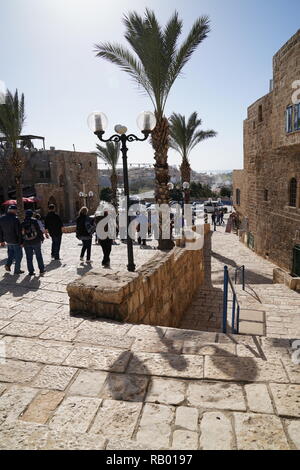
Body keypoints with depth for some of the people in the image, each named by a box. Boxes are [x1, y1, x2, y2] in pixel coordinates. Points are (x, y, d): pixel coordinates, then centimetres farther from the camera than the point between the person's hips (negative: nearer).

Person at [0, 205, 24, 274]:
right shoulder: (15, 219, -20)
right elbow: (19, 232, -19)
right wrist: (21, 242, -12)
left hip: (7, 240, 6)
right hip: (15, 241, -6)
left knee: (11, 252, 26)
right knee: (18, 255, 7)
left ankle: (8, 264, 10)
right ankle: (17, 270, 13)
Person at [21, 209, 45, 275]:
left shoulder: (22, 223, 2)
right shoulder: (34, 221, -8)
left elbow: (21, 234, 5)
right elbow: (39, 230, -10)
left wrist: (22, 242, 13)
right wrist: (42, 238, 1)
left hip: (27, 243, 2)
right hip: (36, 242, -2)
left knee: (29, 258, 9)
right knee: (39, 256, 9)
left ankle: (31, 271, 11)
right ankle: (42, 270, 11)